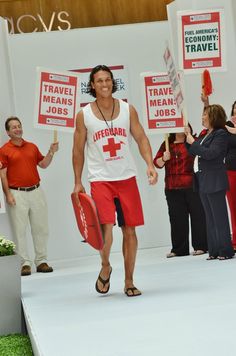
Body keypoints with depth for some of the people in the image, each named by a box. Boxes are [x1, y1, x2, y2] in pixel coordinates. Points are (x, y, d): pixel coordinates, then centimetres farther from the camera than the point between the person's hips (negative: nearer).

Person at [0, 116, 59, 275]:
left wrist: (51, 152, 1)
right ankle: (25, 263, 3)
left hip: (36, 191, 5)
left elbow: (43, 164, 18)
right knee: (19, 230, -2)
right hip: (17, 194, -4)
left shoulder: (32, 147, 13)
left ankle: (42, 261, 15)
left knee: (40, 228, 7)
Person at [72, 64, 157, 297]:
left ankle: (129, 281, 16)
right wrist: (77, 183, 3)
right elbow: (78, 150, 5)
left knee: (129, 230, 4)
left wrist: (150, 165, -15)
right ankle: (105, 267, 13)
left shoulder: (128, 110, 2)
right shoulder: (84, 115, -1)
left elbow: (141, 138, 1)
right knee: (106, 227, -16)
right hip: (100, 179, -2)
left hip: (127, 178, 2)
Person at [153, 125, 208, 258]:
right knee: (177, 218, 5)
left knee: (197, 215, 0)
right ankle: (179, 249, 11)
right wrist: (164, 158, -11)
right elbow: (157, 163, 11)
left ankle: (200, 246, 7)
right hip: (172, 188, 4)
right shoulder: (166, 145, 15)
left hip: (191, 186, -4)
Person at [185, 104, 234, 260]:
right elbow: (193, 153, 18)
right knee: (210, 217, 10)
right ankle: (214, 250, 14)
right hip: (203, 181, 9)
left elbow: (210, 153, -20)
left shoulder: (221, 134, -9)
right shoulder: (205, 134, 15)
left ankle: (226, 251, -2)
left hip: (214, 181, -9)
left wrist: (193, 142, -13)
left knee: (219, 216, -6)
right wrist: (189, 137, 9)